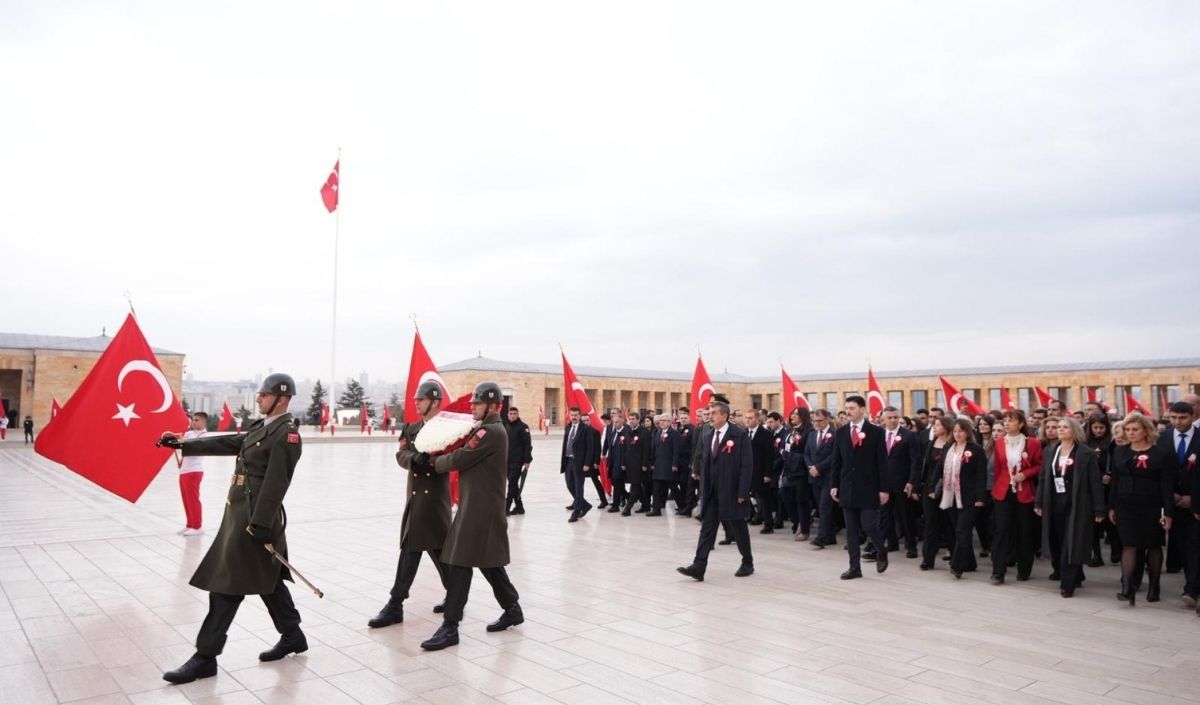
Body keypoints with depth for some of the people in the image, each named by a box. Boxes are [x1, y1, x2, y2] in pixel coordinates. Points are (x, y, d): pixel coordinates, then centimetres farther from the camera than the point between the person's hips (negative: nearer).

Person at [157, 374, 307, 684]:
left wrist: (260, 525, -24)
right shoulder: (262, 427, 13)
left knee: (226, 585, -4)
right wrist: (182, 444, 16)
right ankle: (293, 636, 28)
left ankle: (205, 658, 5)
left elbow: (275, 484, -21)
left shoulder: (287, 434, -17)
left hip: (255, 517, -10)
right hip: (241, 512, 10)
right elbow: (226, 444, 19)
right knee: (267, 579, 16)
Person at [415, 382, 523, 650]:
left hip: (480, 510, -10)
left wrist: (431, 461, -2)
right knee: (488, 561, 17)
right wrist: (433, 458, 0)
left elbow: (459, 459, -19)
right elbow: (467, 458, 15)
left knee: (460, 563, -6)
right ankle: (512, 609, 29)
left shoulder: (491, 431, -17)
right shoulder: (487, 429, 16)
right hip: (481, 507, 10)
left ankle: (450, 627, -1)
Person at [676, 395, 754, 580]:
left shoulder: (740, 434, -11)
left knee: (738, 529, 9)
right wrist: (703, 489, 8)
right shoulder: (708, 436, 9)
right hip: (711, 493, 6)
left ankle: (747, 563, 27)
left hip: (731, 492, -5)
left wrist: (742, 492, -16)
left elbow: (747, 465, -13)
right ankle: (698, 567, -2)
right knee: (707, 528, 1)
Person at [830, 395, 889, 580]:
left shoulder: (876, 432, -4)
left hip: (868, 488, -4)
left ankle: (881, 551, 24)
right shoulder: (840, 432, 6)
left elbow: (882, 463, -5)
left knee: (869, 525, -6)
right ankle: (855, 567, 13)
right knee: (851, 530, 6)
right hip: (847, 488, 4)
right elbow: (836, 461, 9)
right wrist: (834, 485, 3)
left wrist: (883, 489, -8)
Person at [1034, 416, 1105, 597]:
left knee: (1071, 544, -6)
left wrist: (1099, 510, -10)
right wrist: (1039, 502, 9)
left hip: (1076, 506, -5)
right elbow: (1043, 478, 11)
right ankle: (1075, 576, 27)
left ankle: (1068, 583, 0)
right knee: (1057, 544, 10)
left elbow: (1095, 483, -7)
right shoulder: (1050, 451, 10)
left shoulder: (1087, 454, -6)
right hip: (1054, 505, 5)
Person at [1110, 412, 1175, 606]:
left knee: (1153, 546, 10)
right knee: (1129, 545, -4)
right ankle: (1127, 588, -9)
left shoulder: (1162, 454, -5)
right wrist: (1111, 507, 6)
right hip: (1125, 506, 2)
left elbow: (1167, 485, -7)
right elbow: (1115, 481, 8)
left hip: (1151, 507, -2)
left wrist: (1168, 512, -12)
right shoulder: (1119, 452, 5)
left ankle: (1154, 587, 23)